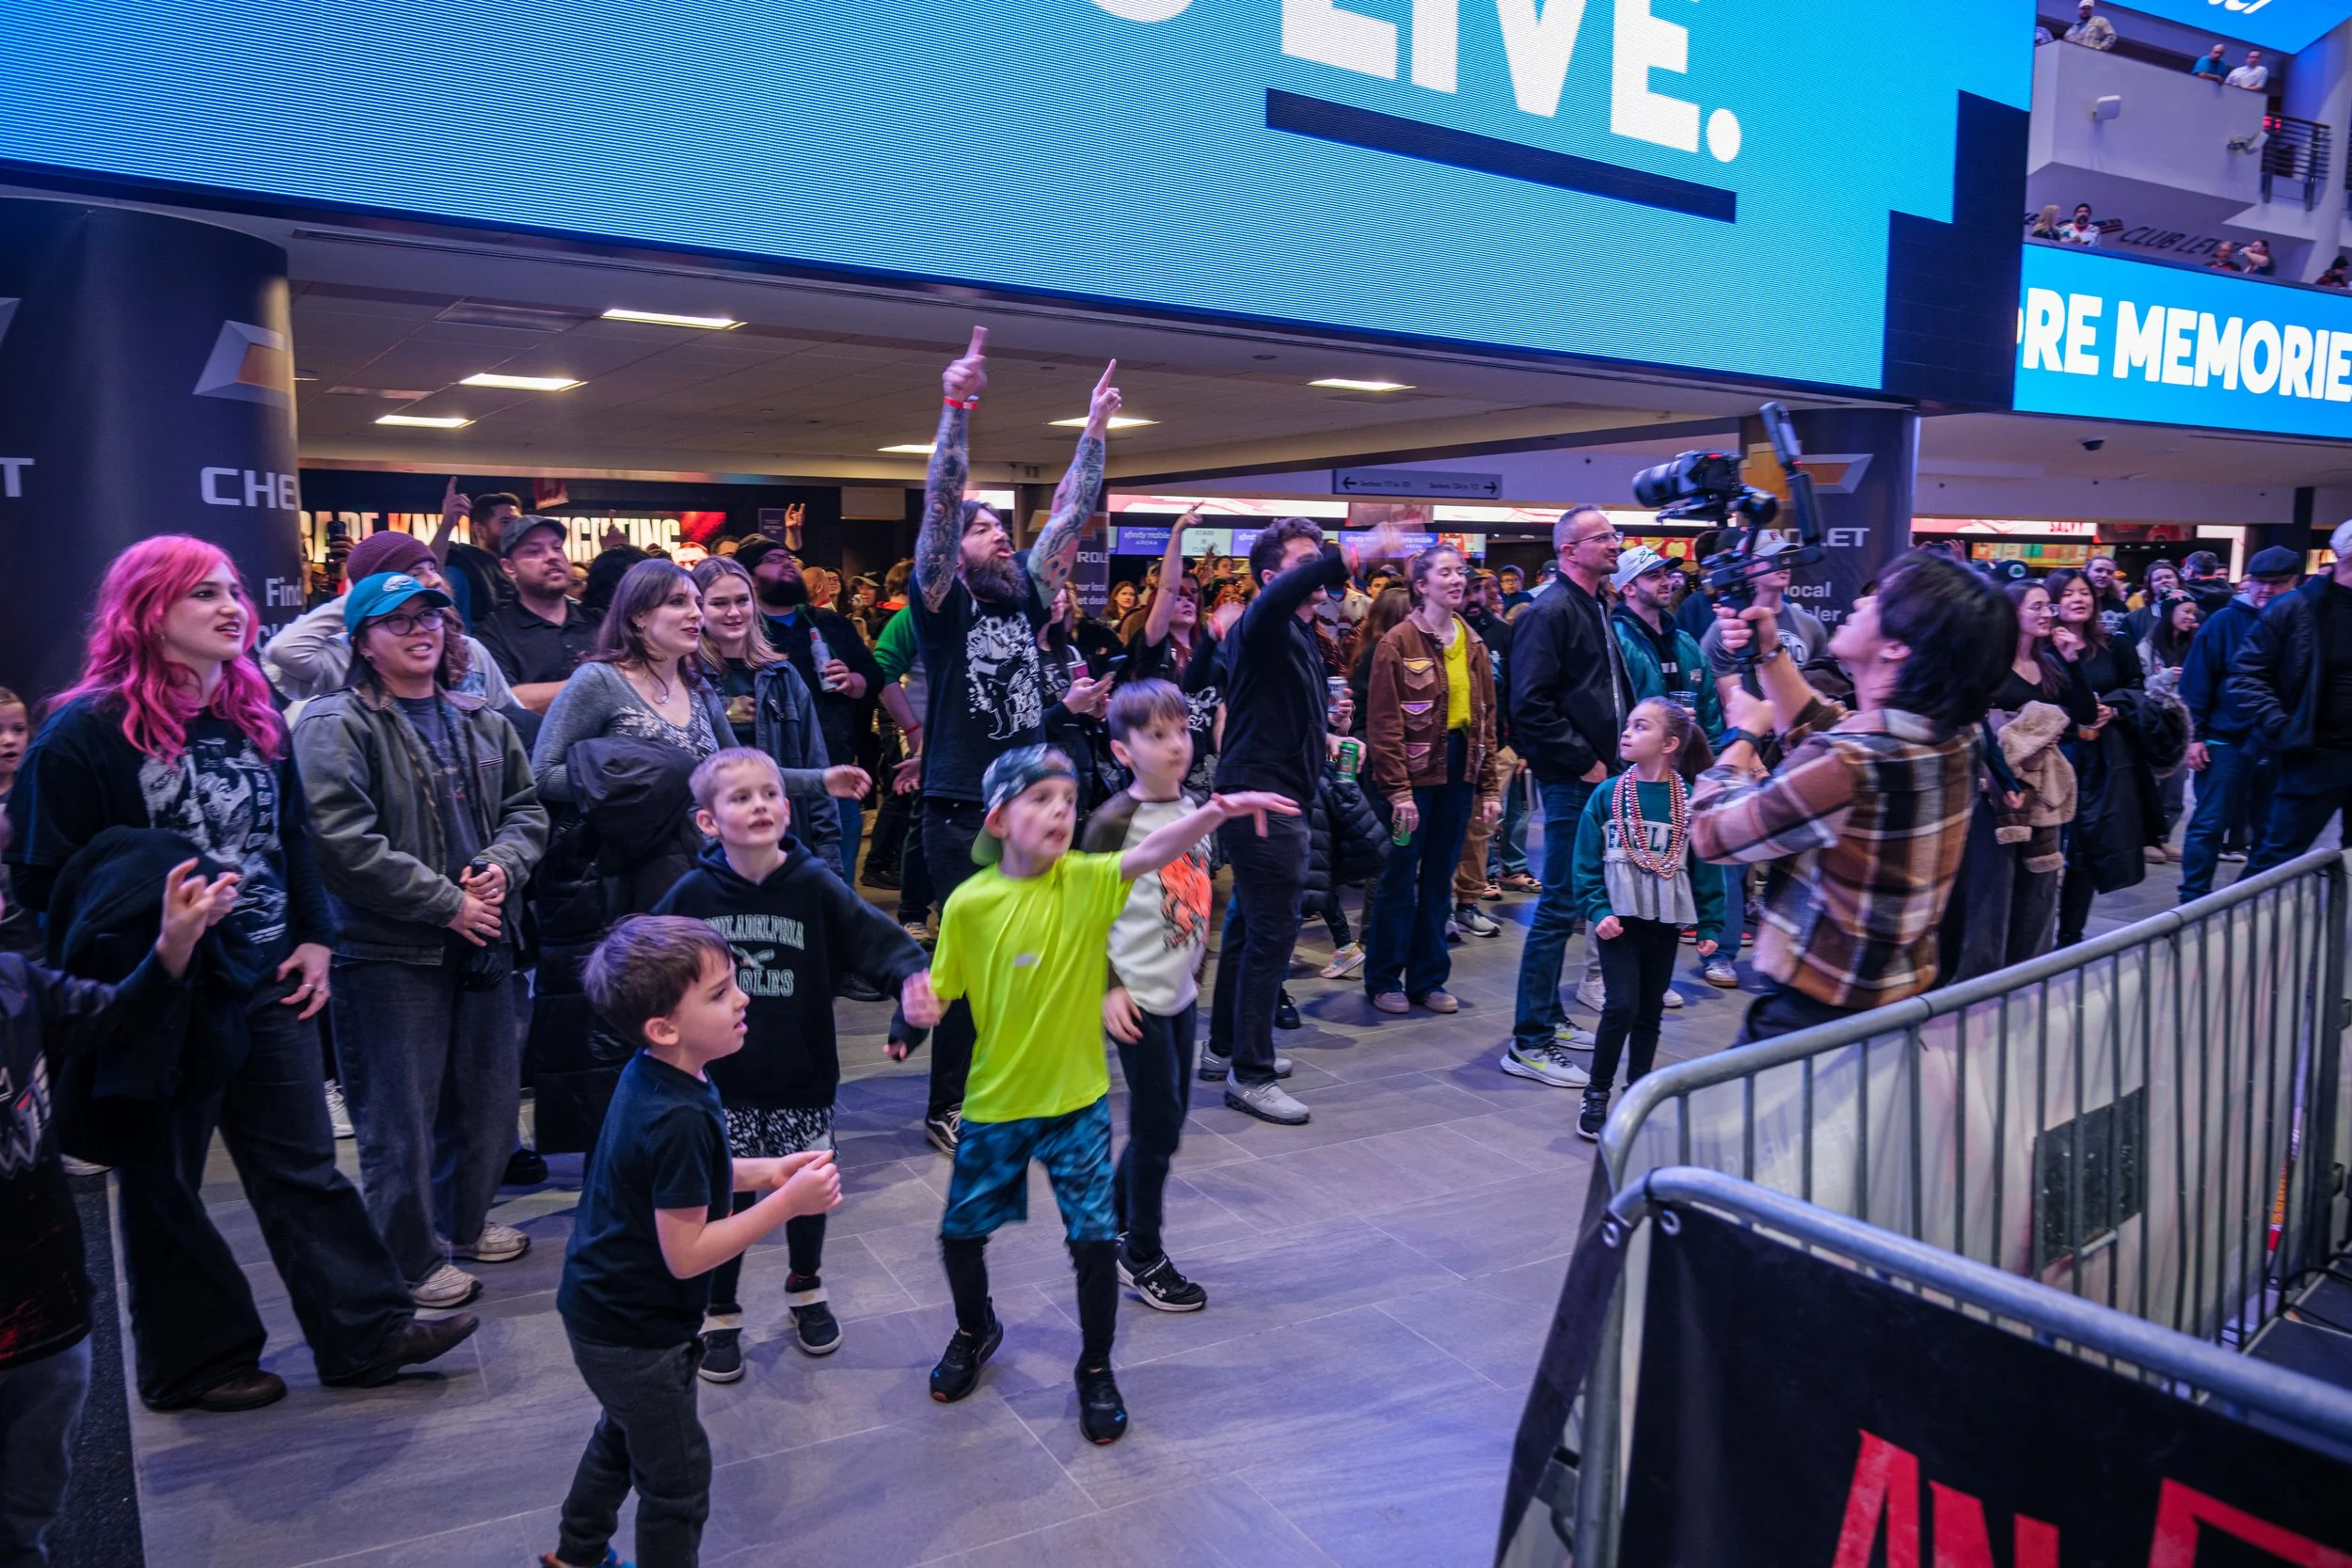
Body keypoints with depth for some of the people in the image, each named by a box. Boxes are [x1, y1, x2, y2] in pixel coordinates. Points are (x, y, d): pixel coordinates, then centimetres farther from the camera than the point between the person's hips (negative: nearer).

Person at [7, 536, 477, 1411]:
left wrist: (314, 937, 7)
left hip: (269, 984, 6)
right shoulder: (87, 732, -13)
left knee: (304, 1166, 11)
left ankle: (366, 1331, 18)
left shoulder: (253, 715, 7)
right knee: (163, 1185, 11)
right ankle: (194, 1362, 25)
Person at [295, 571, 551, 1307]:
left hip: (481, 943, 7)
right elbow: (343, 843, -20)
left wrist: (503, 865, -7)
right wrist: (446, 902, -18)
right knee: (402, 1115, 3)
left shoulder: (481, 722, 11)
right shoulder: (336, 725, -11)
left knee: (488, 1096, 17)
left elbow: (526, 808, 15)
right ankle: (411, 1259, 20)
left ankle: (463, 1220, 38)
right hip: (389, 953, -7)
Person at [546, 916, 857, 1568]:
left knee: (624, 1435, 31)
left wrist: (764, 1171, 0)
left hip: (604, 1311, 9)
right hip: (637, 1334, -9)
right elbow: (686, 1255, -29)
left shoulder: (649, 1075, -5)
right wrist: (788, 1203, -27)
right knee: (677, 1478, 10)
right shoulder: (679, 1119, -34)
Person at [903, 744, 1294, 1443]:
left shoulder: (1086, 881, -12)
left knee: (1096, 1238, -1)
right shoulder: (969, 903, -10)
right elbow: (940, 986, 0)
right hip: (994, 1100, 1)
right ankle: (976, 1332, 46)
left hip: (1076, 1100, -1)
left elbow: (1153, 851, -29)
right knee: (960, 1233, 14)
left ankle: (1096, 1369, 24)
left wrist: (1218, 809, -45)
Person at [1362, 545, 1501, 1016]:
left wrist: (1490, 786, 5)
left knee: (1439, 880, 12)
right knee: (1400, 878, 2)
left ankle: (1428, 979, 22)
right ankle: (1383, 979, 15)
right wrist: (1398, 790, -18)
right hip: (1414, 770, -6)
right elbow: (1384, 722, -13)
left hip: (1459, 770, 6)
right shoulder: (1398, 642, -9)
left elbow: (1487, 717, 11)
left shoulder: (1473, 645, 10)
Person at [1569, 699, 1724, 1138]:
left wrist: (1710, 924, 2)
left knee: (1649, 1013, 12)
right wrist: (1598, 911, -14)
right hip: (1618, 921, -2)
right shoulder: (1607, 796, -5)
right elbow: (1588, 863, -3)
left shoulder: (1690, 800, -2)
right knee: (1621, 1006, -11)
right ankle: (1596, 1096, 4)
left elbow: (1705, 867, 3)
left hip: (1666, 923, 2)